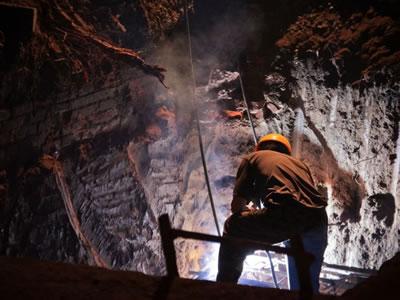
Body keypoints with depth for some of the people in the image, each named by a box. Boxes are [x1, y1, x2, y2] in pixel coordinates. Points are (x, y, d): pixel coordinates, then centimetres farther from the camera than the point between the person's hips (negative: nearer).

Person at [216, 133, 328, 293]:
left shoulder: (252, 158, 24)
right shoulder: (299, 163, 36)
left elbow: (236, 205, 17)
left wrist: (250, 213, 42)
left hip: (284, 216, -5)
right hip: (317, 221, 5)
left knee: (233, 229, 21)